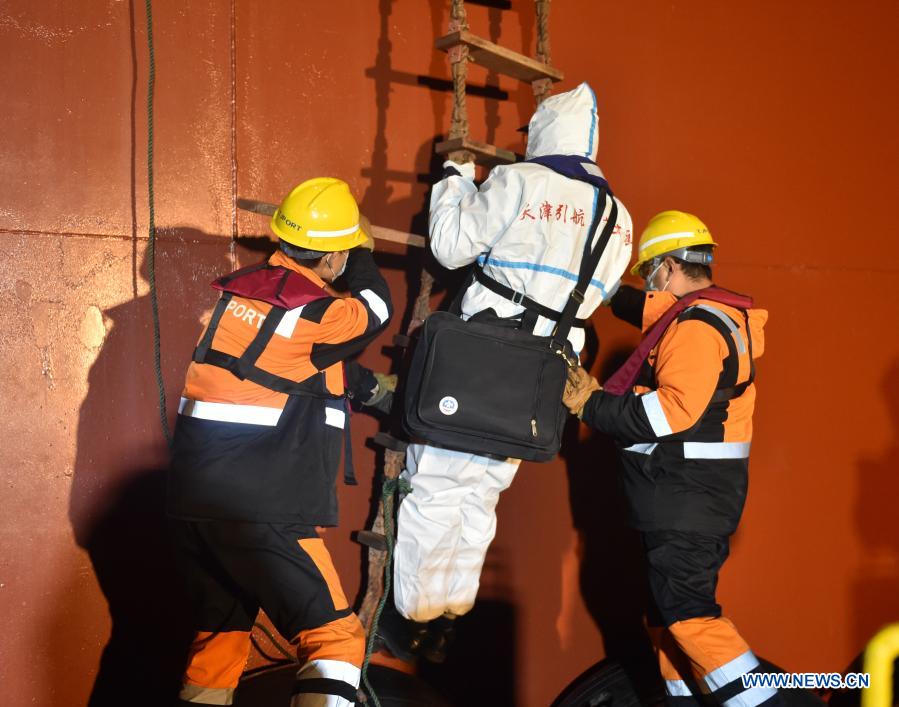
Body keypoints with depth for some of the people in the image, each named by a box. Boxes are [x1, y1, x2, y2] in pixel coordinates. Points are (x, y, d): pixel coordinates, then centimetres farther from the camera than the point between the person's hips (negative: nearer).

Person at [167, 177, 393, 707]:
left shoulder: (235, 290, 10)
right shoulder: (316, 314, -11)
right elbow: (375, 308, 10)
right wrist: (358, 254, 25)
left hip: (192, 501, 8)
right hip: (262, 510, -8)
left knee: (221, 633, 20)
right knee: (335, 638, -1)